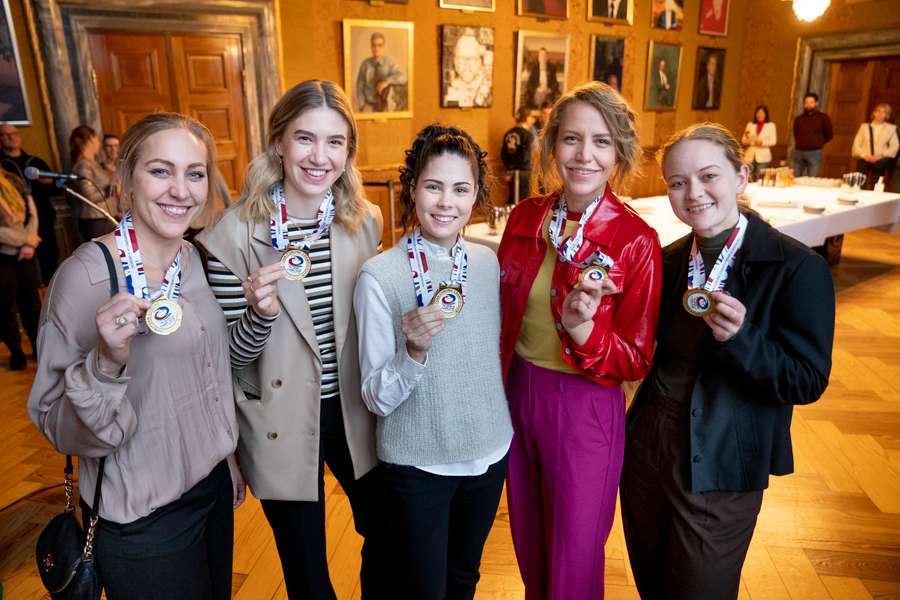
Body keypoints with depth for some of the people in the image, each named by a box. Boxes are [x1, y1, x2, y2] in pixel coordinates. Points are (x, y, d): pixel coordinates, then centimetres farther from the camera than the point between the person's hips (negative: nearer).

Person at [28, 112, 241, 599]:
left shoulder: (198, 260, -2)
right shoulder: (86, 273, -21)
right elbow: (59, 427, -17)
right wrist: (106, 363, -35)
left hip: (213, 486, 6)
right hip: (142, 521, -6)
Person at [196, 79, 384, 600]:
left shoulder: (365, 220, -5)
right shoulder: (234, 234, -16)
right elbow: (229, 356, -12)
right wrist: (260, 312, -31)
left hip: (354, 412, 4)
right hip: (281, 424, -3)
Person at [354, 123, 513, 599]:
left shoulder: (488, 262, -5)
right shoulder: (379, 275, -18)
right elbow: (376, 398, -16)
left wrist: (497, 420, 1)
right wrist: (414, 350, -32)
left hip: (489, 452, 4)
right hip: (418, 466, -4)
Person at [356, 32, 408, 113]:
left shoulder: (389, 62, -3)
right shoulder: (365, 64, -2)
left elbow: (402, 77, -16)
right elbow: (360, 87, 2)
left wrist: (387, 81, -31)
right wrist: (362, 106, -10)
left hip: (386, 104, 2)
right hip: (370, 105, -2)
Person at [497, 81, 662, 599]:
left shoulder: (636, 240, -17)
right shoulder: (525, 218, -4)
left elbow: (636, 361, -13)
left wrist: (583, 329, -31)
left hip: (586, 411, -4)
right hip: (517, 395, 5)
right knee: (528, 545, 26)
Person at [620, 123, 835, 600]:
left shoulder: (797, 267, -15)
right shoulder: (668, 260, 1)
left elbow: (809, 382, -14)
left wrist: (741, 337, -32)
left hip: (719, 470, -5)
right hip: (646, 449, 5)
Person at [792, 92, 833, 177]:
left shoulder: (823, 118, 3)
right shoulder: (798, 118, 11)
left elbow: (829, 135, 11)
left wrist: (817, 144, 13)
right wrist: (800, 144, 15)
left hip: (814, 153, -3)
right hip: (798, 152, 3)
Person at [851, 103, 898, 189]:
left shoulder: (891, 128, 13)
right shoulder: (864, 126, 16)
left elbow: (894, 147, 5)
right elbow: (856, 145, 8)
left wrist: (880, 155, -11)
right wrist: (864, 156, -8)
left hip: (881, 163, 0)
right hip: (864, 161, 0)